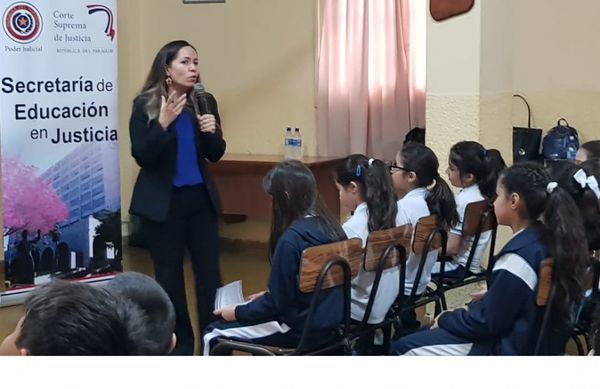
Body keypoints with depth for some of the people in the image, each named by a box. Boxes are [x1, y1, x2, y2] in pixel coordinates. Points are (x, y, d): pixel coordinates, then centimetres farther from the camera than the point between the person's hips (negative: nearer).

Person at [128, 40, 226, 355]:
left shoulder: (204, 102, 1)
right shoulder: (145, 105, -9)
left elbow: (216, 155, 6)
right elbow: (141, 156, -13)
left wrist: (212, 132, -15)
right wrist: (164, 122, -25)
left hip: (200, 198, 3)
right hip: (162, 202, -3)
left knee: (209, 270, 3)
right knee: (169, 273, 7)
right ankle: (179, 339, 20)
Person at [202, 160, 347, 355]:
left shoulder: (291, 239, -22)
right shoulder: (329, 226, 2)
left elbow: (277, 302, -15)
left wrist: (237, 312, -1)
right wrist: (267, 295, 19)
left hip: (304, 327, -8)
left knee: (214, 335, 3)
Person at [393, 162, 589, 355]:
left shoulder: (518, 257, -27)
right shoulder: (548, 239, 0)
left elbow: (486, 323, -19)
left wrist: (445, 318, -4)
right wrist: (478, 306, 10)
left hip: (509, 350, -10)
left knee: (405, 347, -5)